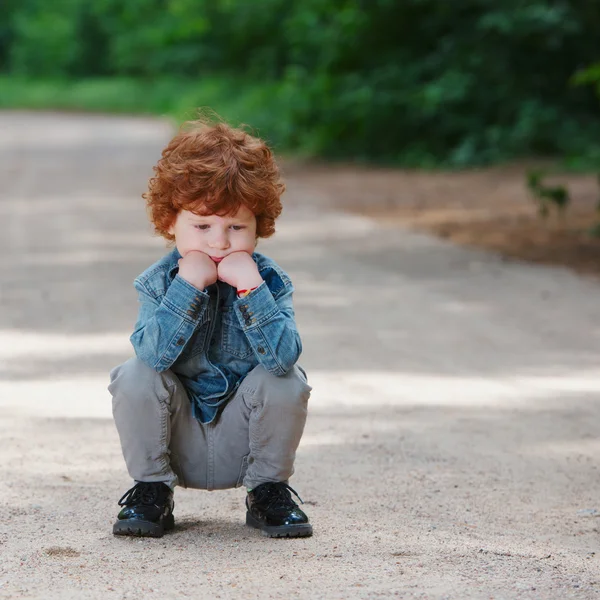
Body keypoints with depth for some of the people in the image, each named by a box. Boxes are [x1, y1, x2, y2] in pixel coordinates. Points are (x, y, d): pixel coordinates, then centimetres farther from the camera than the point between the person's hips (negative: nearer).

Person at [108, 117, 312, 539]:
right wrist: (188, 286, -32)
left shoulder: (269, 280, -11)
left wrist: (250, 285, -34)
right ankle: (152, 492, -2)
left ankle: (268, 492, -1)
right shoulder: (157, 283, -10)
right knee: (135, 378, -25)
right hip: (178, 442, 0)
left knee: (286, 381, -26)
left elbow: (283, 355, -29)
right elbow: (155, 353, -29)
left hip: (242, 445, 0)